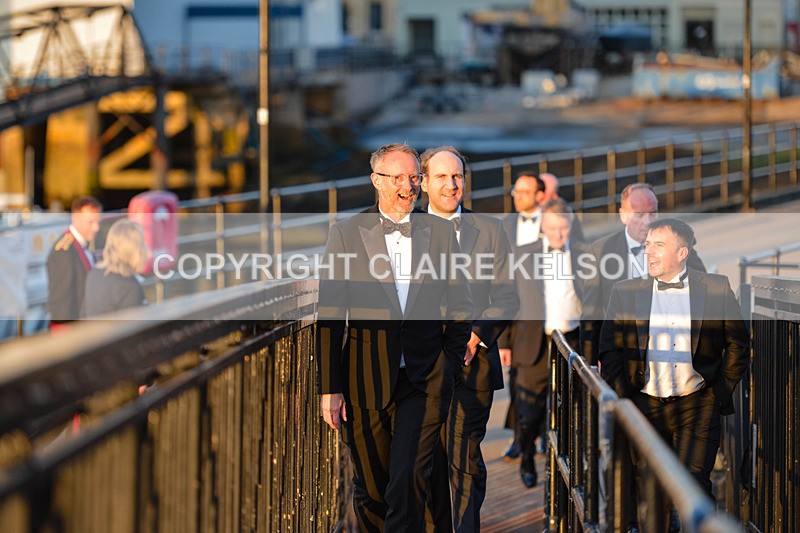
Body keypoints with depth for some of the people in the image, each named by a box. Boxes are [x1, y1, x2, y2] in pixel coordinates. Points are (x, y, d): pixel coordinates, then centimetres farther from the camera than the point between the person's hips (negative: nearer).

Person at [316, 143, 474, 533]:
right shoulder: (346, 234, 1)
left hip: (424, 383, 0)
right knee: (370, 489, 8)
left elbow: (459, 305, 13)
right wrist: (329, 387, -5)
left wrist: (454, 363, 5)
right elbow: (330, 317, -1)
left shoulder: (441, 232, 7)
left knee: (408, 483, -12)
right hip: (365, 381, 0)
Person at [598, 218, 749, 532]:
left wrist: (722, 393, 5)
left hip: (697, 405, -2)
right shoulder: (625, 292, 5)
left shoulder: (717, 289, 2)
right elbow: (609, 350, 7)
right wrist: (622, 397, 1)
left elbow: (737, 344, 8)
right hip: (645, 407, 2)